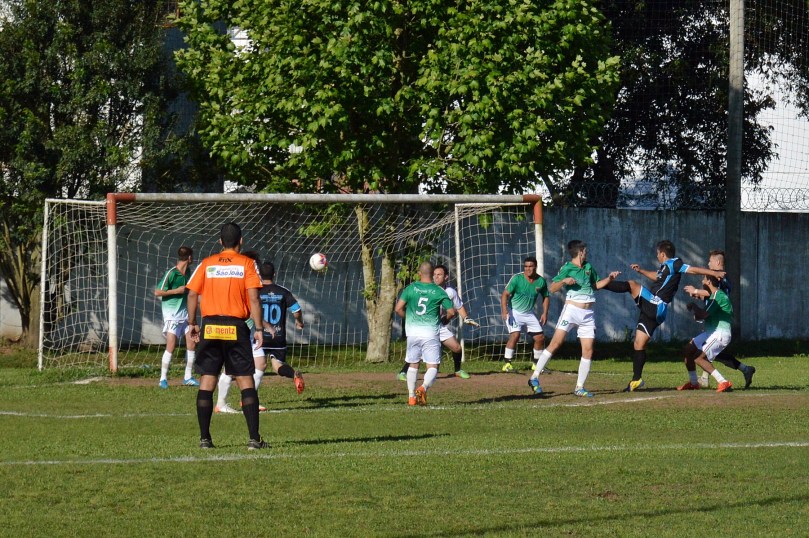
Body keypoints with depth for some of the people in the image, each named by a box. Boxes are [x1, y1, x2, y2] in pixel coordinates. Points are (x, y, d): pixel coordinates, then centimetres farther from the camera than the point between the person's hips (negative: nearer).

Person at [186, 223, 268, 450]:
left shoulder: (207, 264, 8)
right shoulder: (247, 264, 1)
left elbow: (192, 294, 4)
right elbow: (253, 297, -8)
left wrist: (192, 324, 12)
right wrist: (258, 328, -6)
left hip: (210, 327, 2)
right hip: (236, 327, -2)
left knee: (207, 382, 6)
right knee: (246, 382, 1)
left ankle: (204, 438, 5)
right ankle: (254, 438, -4)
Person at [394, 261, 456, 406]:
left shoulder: (411, 288, 1)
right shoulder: (439, 291, -2)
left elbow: (398, 308, -2)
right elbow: (451, 312, -3)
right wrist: (444, 320, 19)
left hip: (413, 332, 2)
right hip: (430, 333, -2)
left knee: (413, 365, 17)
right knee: (433, 367, 1)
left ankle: (411, 396, 14)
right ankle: (423, 387, -25)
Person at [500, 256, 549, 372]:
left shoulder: (541, 281, -3)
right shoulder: (517, 278, -15)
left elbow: (545, 297, 13)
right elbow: (505, 294, -16)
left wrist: (545, 313, 1)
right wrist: (504, 311, -29)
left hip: (529, 313, 5)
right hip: (514, 312, -5)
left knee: (540, 337, 3)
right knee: (515, 335, -23)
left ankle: (536, 363, 22)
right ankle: (507, 363, -18)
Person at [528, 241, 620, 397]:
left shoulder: (588, 267, 15)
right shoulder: (567, 268, -4)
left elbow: (596, 285, 30)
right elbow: (552, 288, -6)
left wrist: (609, 278, 17)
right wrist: (564, 281, -23)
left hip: (588, 314, 6)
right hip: (571, 310, -6)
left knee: (588, 350, -1)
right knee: (556, 342, -14)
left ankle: (579, 387, 6)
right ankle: (534, 377, -10)